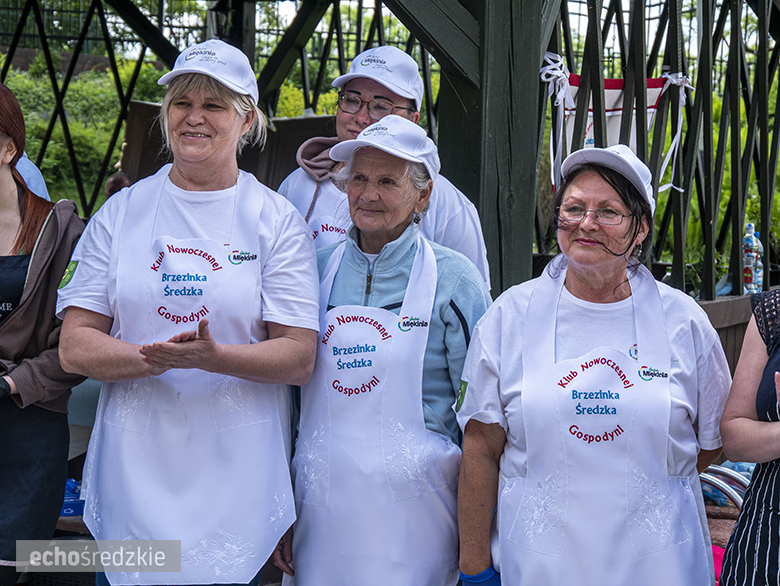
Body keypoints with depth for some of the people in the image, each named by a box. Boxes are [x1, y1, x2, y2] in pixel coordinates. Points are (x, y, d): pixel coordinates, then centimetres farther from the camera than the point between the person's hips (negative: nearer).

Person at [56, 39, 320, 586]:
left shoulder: (278, 221, 1)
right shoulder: (121, 212, 7)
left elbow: (300, 358, -4)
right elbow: (75, 346, 2)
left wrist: (212, 357, -22)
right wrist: (152, 358, -17)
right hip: (132, 472, 2)